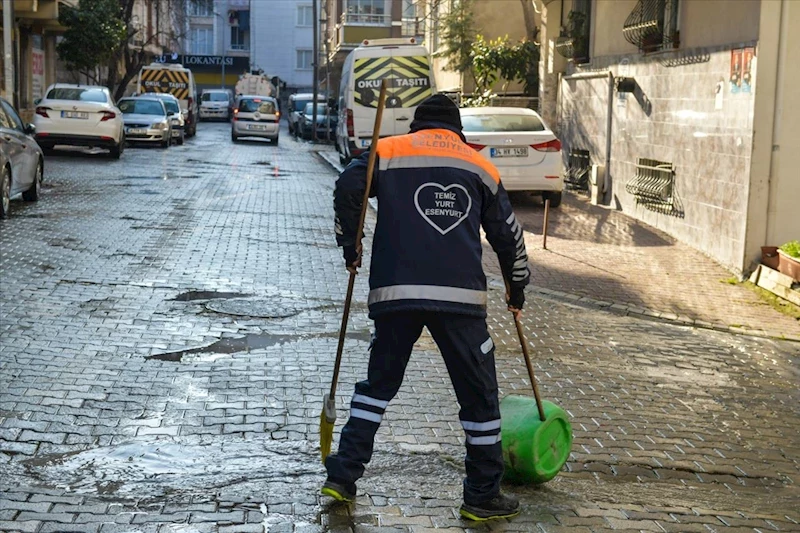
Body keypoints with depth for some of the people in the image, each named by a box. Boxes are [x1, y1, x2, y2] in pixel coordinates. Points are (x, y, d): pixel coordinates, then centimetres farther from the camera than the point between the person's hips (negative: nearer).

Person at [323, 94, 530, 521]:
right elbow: (506, 231, 19)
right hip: (460, 294, -1)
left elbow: (348, 187, -4)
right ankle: (483, 495, 14)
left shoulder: (388, 152, 13)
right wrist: (517, 284, 31)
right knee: (478, 393, 9)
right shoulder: (479, 165, 17)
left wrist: (350, 246, 8)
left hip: (395, 291, 1)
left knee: (379, 382, 16)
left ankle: (342, 477, 16)